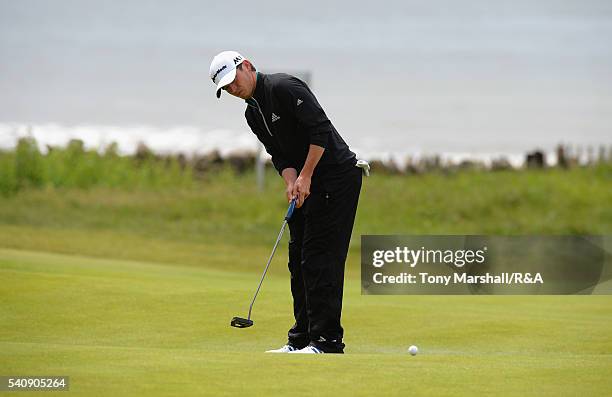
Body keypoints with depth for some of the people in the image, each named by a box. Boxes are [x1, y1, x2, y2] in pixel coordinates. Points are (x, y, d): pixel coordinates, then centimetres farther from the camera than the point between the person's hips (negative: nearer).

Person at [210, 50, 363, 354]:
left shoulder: (283, 87, -16)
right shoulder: (253, 113, 13)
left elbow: (321, 129, -22)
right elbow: (280, 154, 12)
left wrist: (305, 176, -19)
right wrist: (291, 182, -8)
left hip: (338, 175, -10)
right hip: (308, 183, 10)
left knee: (320, 259, -12)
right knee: (299, 258, 8)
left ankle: (328, 339, -12)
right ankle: (302, 338, 13)